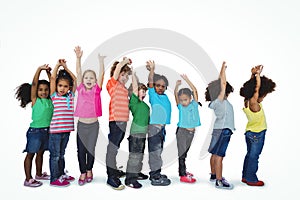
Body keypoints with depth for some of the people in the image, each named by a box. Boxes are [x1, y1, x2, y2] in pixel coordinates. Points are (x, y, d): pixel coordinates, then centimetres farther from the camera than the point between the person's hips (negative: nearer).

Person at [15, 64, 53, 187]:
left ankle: (39, 174, 34)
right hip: (35, 131, -5)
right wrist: (39, 69, -19)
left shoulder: (50, 100, 5)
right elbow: (34, 83, -15)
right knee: (30, 154, 5)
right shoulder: (35, 100, -6)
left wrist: (48, 72, 3)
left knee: (40, 153, 19)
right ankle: (28, 179, 13)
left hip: (46, 131, 5)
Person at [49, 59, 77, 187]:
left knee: (61, 154, 18)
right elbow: (53, 78, -8)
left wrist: (65, 67, 10)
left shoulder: (71, 96, 7)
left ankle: (61, 174, 31)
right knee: (55, 154, 3)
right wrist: (58, 65, 1)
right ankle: (54, 179, 13)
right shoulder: (54, 96, -2)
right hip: (55, 130, -4)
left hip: (67, 129, 4)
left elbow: (75, 79, 8)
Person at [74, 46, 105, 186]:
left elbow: (101, 74, -10)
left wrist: (101, 59, -18)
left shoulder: (96, 90, -2)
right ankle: (83, 173, 23)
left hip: (94, 124, -1)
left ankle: (89, 170, 30)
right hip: (81, 124, 1)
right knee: (80, 150, 7)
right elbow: (78, 72, -5)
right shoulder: (80, 89, 1)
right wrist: (78, 57, -14)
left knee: (90, 149, 9)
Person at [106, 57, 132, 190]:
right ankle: (111, 177, -4)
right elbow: (118, 66, -13)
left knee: (115, 147, 18)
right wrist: (125, 61, 3)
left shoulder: (124, 88, 20)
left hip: (123, 121, 9)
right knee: (112, 148, -7)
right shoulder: (112, 83, -4)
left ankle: (113, 170, 30)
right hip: (116, 120, -9)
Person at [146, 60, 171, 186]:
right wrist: (152, 70, -26)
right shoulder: (153, 94, -5)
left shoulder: (165, 97, 12)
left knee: (158, 151, 15)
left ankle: (156, 173, 26)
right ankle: (155, 177, 1)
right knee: (155, 151, -4)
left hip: (162, 127, 8)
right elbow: (150, 82, -16)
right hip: (154, 126, -8)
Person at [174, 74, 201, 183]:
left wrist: (187, 80, -6)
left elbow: (195, 90, -3)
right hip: (182, 131, -3)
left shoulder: (194, 104, 2)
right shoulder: (180, 106, -1)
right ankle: (183, 175, 1)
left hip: (191, 131, 3)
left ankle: (182, 170, 29)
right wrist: (177, 86, -25)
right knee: (182, 153, -3)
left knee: (185, 152, 16)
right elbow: (176, 94, -11)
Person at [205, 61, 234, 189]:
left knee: (215, 154, 14)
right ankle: (219, 181, -5)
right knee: (219, 155, -8)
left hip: (220, 129, 10)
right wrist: (223, 68, -7)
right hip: (223, 129, -10)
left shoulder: (220, 101, 11)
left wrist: (223, 69, 20)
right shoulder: (219, 100, -12)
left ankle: (213, 175, 25)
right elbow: (223, 83, -16)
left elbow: (221, 82, 20)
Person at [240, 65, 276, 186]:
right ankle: (251, 180, 15)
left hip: (249, 131, 8)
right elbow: (257, 87, -29)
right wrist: (257, 74, -22)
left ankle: (245, 176, 27)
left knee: (250, 154, 17)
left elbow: (250, 86, 4)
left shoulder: (246, 101, -2)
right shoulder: (253, 103, -24)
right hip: (257, 133, -8)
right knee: (254, 156, 3)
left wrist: (253, 74, -5)